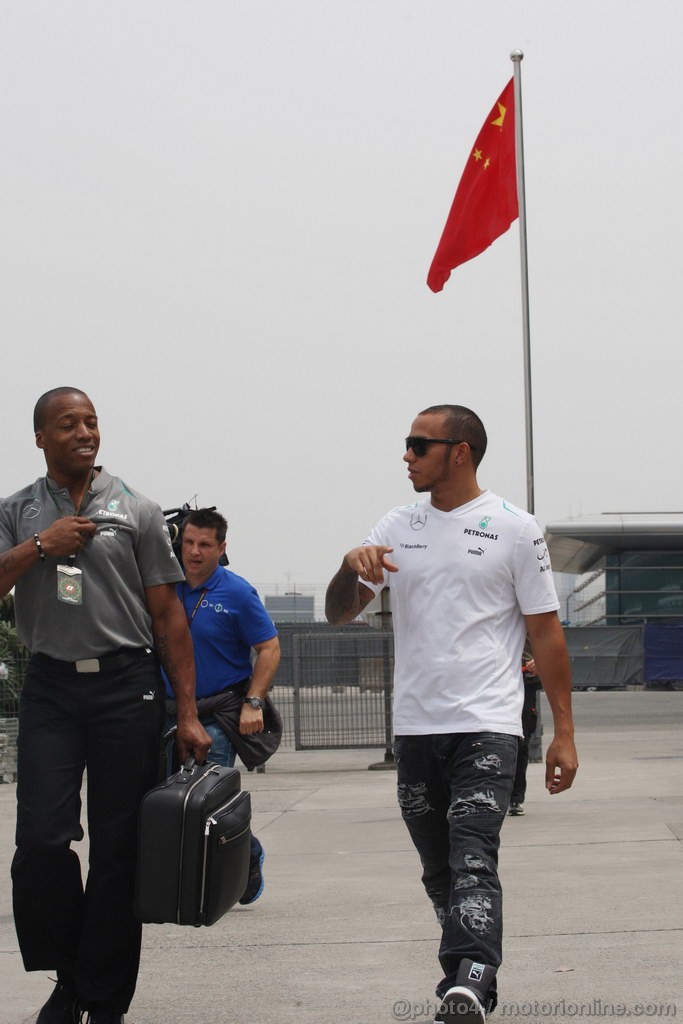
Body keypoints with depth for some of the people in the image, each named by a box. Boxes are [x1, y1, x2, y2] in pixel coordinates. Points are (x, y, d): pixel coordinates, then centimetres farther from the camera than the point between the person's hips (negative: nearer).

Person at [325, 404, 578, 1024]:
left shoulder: (513, 529, -1)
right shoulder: (397, 528, 12)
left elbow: (546, 634, 0)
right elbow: (338, 613, 14)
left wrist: (564, 733, -3)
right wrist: (351, 567, -9)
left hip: (486, 727, -5)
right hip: (414, 729, 5)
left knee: (472, 862, -21)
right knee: (439, 872, 12)